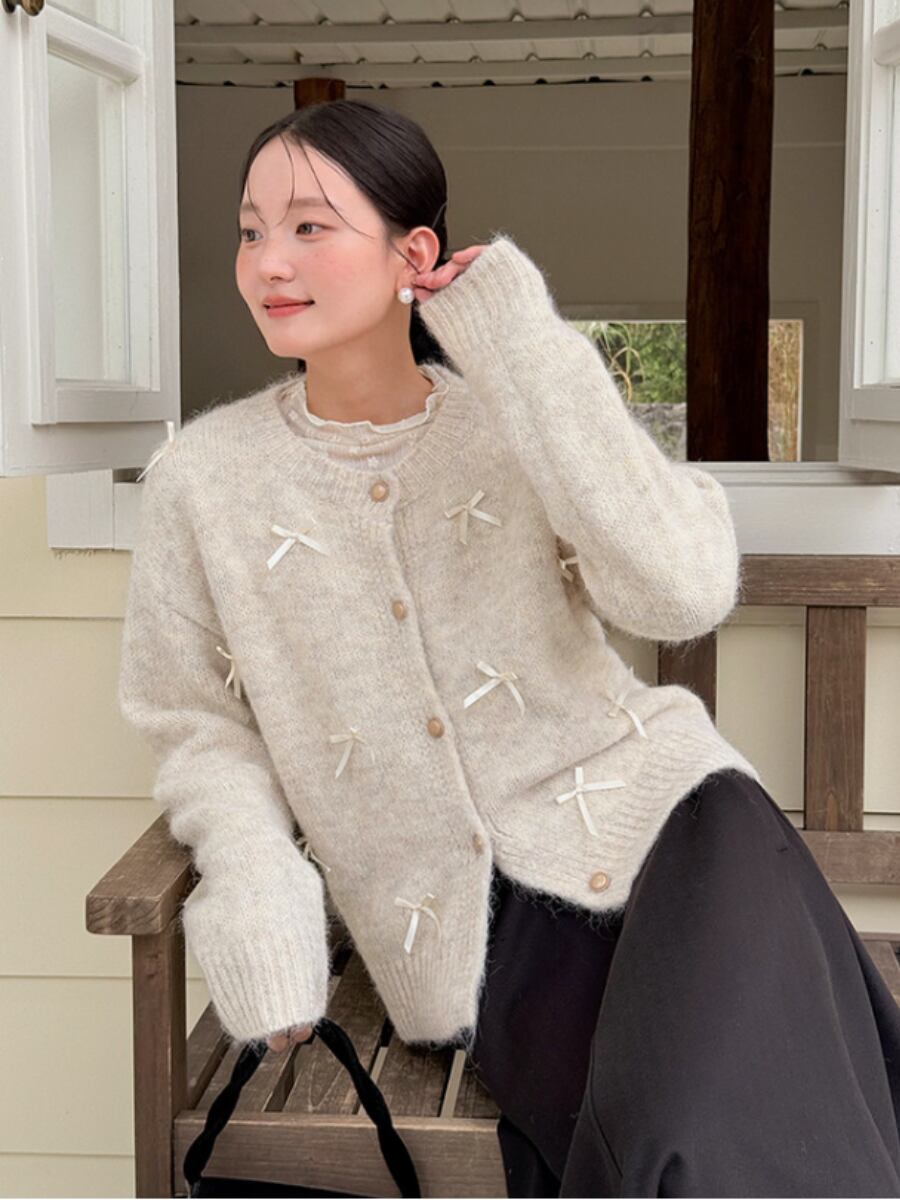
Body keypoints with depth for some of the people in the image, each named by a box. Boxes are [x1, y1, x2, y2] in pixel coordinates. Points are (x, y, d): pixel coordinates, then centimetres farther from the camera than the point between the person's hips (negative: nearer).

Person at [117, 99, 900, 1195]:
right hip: (463, 925, 0)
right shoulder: (202, 477, 3)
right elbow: (198, 723, 8)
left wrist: (526, 348, -15)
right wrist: (254, 885, -11)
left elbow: (684, 590, -15)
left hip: (653, 816, 1)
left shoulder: (513, 422, 2)